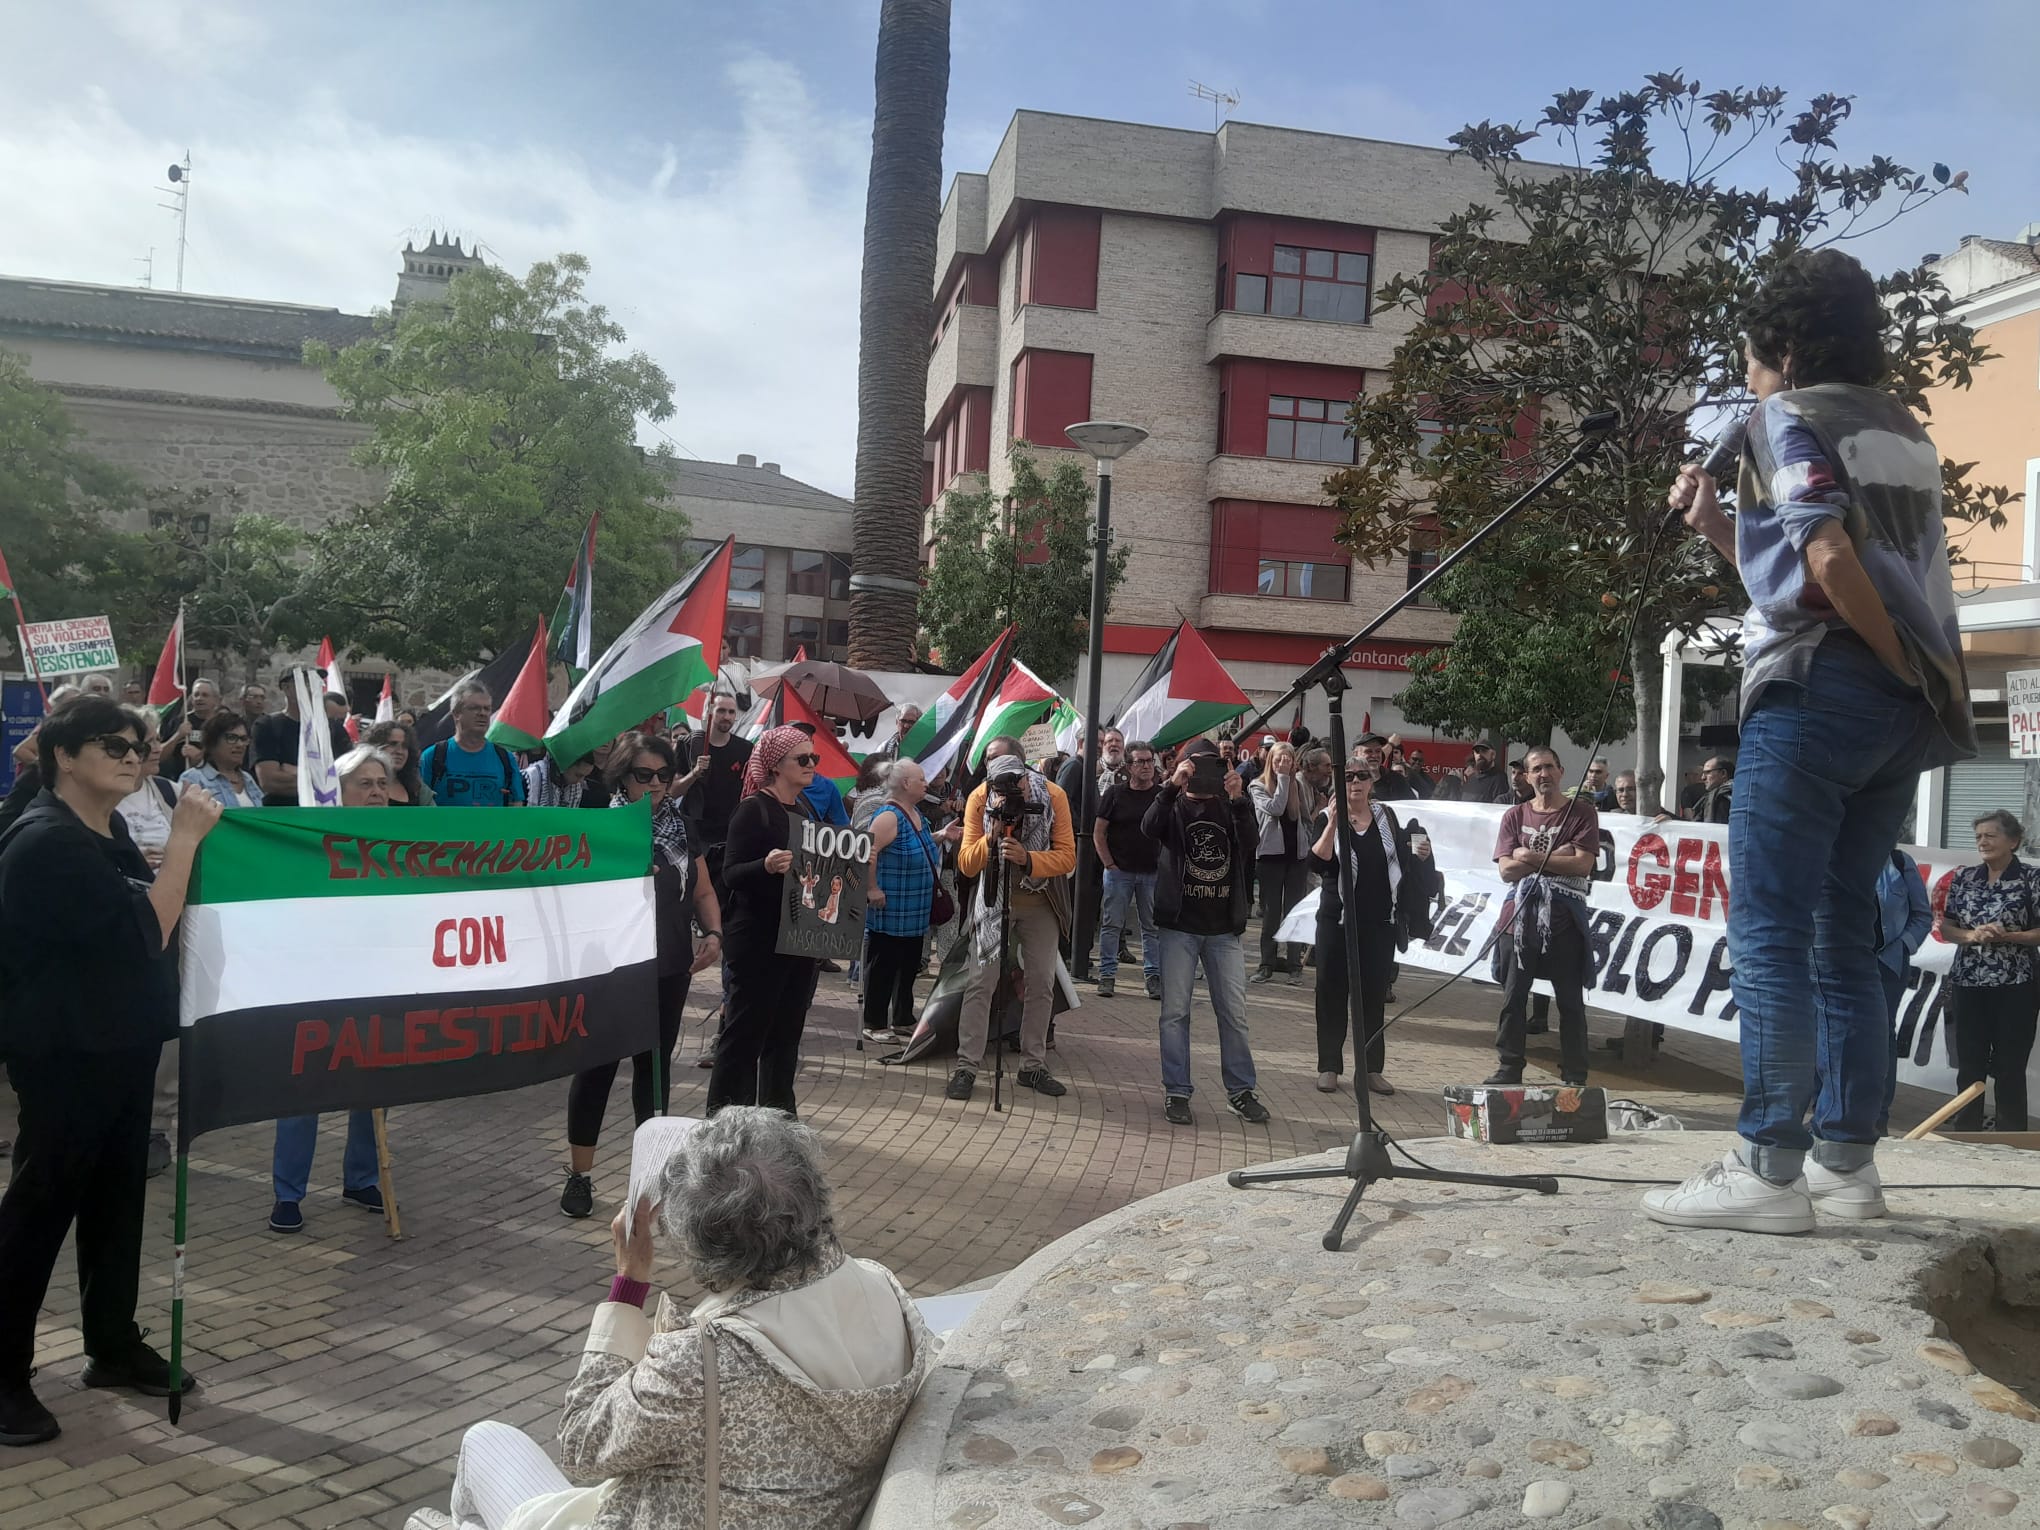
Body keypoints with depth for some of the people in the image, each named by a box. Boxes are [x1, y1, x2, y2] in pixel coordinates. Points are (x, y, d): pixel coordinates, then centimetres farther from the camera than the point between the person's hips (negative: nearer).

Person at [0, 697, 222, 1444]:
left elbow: (149, 913, 20)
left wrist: (185, 843, 7)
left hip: (119, 1040, 9)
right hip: (65, 1048, -9)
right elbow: (147, 930, -24)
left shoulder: (108, 832, 12)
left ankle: (113, 1345, 25)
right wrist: (184, 839, -22)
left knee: (117, 1193, 14)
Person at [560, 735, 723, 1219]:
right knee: (597, 1066, 3)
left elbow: (703, 892, 12)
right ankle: (580, 1174, 15)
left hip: (669, 970, 5)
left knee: (655, 1064, 13)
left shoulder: (681, 829, 7)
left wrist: (713, 932, -4)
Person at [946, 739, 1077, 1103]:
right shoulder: (979, 798, -15)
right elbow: (966, 864, -17)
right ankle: (966, 1067, 0)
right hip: (994, 900, -1)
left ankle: (1033, 1066, 18)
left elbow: (1067, 856, -18)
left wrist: (1028, 859, -35)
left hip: (1040, 903, 1)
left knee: (1041, 984, 6)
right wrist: (991, 838, -35)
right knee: (980, 983, -7)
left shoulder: (1052, 796, -16)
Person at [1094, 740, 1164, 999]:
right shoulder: (1115, 793, 0)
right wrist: (1109, 864, -4)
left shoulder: (1164, 795, 3)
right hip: (1119, 871, -1)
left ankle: (1153, 975, 12)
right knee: (1112, 924, 2)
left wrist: (1165, 864, 1)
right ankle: (1107, 975, 9)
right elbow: (1098, 832, 2)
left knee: (1152, 927, 6)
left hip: (1153, 872, 1)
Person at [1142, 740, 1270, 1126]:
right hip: (1179, 925, -1)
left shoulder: (1231, 807, 9)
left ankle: (1241, 1090, 15)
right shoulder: (1175, 806, 5)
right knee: (1175, 1011, 1)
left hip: (1224, 928, 2)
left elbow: (1251, 841, -10)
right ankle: (1176, 1091, 9)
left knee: (1234, 1013, 5)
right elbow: (1150, 829, -16)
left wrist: (1238, 799, -22)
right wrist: (1172, 786, -26)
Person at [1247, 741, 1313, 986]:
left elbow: (1309, 819, 12)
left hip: (1297, 855, 2)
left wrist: (1307, 846, 1)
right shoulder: (1258, 787, -1)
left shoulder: (1301, 786, 8)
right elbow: (1275, 808, -17)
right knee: (1271, 911, 2)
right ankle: (1267, 963, 7)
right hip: (1270, 854, -2)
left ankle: (1295, 963, 7)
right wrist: (1282, 778, -13)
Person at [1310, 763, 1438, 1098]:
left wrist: (1419, 853, -2)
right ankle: (1329, 1067, 9)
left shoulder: (1386, 816, 7)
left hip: (1380, 922, 2)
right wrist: (1334, 822, -25)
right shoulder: (1328, 820, -2)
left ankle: (1372, 1068, 12)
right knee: (1333, 992, 2)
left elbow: (1403, 859, 19)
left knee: (1373, 994, 5)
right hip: (1337, 919, -2)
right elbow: (1317, 863, -17)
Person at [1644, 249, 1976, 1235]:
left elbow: (1831, 563, -18)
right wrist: (1718, 531, 21)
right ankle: (1846, 1155, 15)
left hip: (1818, 690, -8)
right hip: (1901, 708, 9)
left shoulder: (1787, 417, -3)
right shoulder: (1901, 429, 22)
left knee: (1769, 931, -8)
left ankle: (1769, 1170, -9)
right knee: (1841, 930, 12)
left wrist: (1910, 669, -9)